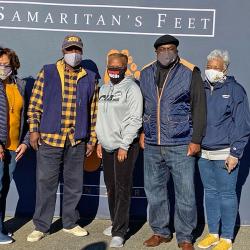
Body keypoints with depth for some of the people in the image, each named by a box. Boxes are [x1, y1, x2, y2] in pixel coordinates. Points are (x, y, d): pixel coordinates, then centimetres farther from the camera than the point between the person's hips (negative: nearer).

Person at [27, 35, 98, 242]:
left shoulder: (90, 78, 9)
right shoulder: (47, 72, 3)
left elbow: (93, 112, 9)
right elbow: (35, 104, 3)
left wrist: (92, 140, 7)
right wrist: (34, 130, -5)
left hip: (77, 141, 2)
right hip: (49, 139, -2)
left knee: (74, 184, 11)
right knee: (46, 183, 3)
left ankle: (70, 223, 28)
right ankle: (41, 227, 16)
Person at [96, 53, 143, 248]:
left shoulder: (132, 88, -7)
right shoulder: (104, 89, 15)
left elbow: (134, 120, -13)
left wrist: (124, 145, -16)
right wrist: (100, 141, 15)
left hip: (125, 147, -7)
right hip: (107, 146, 7)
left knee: (122, 189, -5)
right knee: (111, 188, 13)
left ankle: (119, 232, 0)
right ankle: (118, 223, 28)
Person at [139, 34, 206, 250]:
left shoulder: (190, 73, -3)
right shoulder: (146, 73, 9)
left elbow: (199, 108, -4)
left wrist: (196, 139, -8)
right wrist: (142, 131, 11)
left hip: (180, 145, -4)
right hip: (152, 146, 4)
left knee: (185, 194, 1)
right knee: (155, 191, 13)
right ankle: (160, 232, 29)